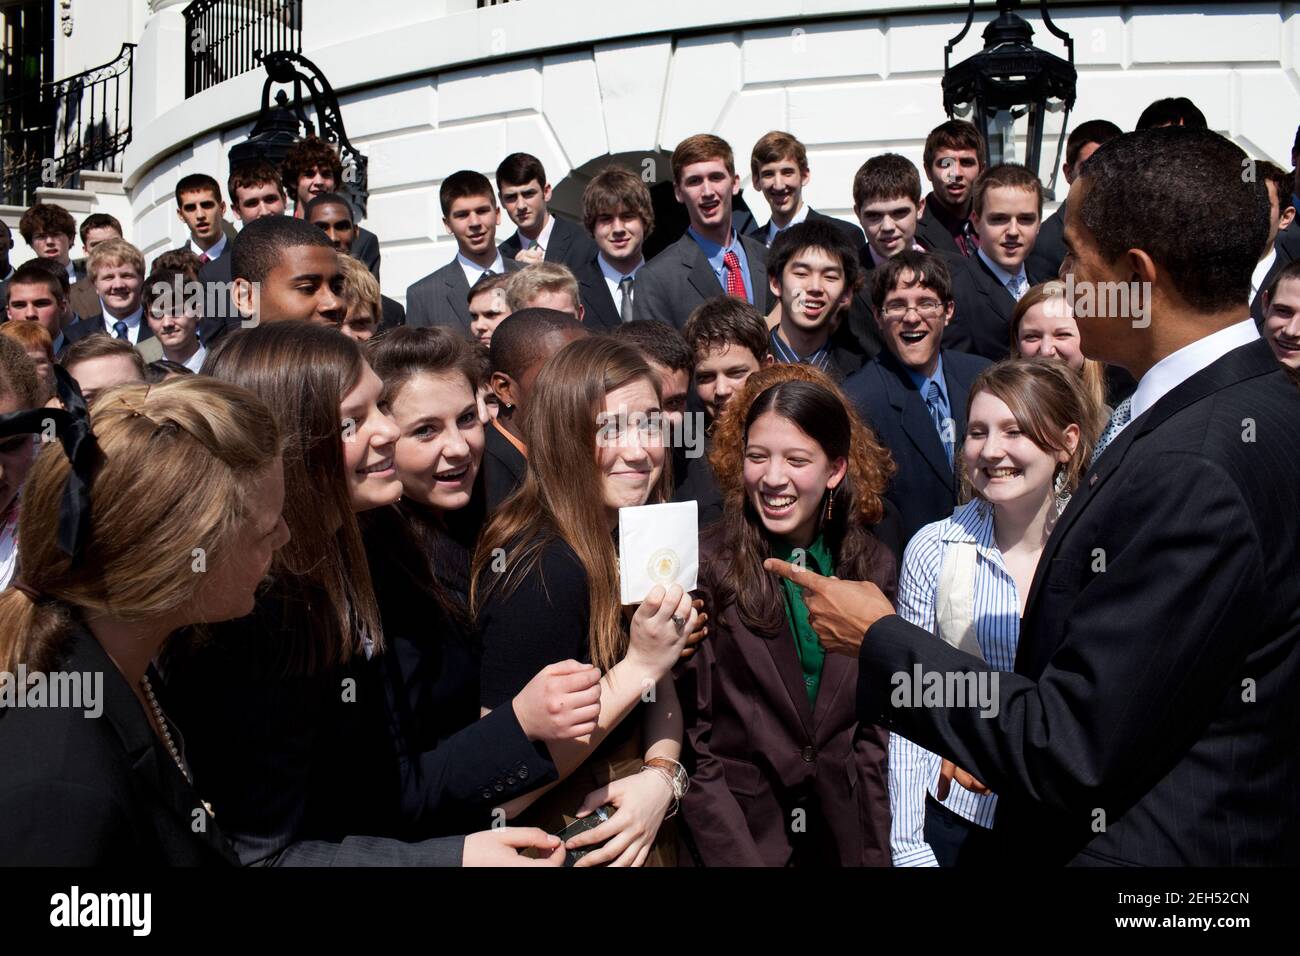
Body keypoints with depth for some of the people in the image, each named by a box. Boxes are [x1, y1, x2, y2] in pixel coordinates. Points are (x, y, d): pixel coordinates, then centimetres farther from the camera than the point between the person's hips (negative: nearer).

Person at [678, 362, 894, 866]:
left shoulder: (875, 567, -2)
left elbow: (873, 729, 3)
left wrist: (876, 852, -2)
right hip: (736, 831, -3)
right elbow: (691, 743, -12)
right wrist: (738, 858, -17)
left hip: (844, 835, 4)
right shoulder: (703, 569, -15)